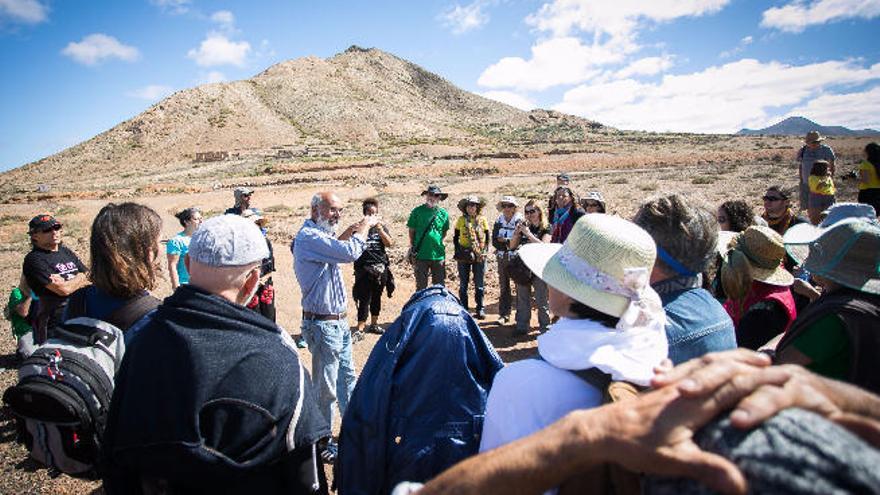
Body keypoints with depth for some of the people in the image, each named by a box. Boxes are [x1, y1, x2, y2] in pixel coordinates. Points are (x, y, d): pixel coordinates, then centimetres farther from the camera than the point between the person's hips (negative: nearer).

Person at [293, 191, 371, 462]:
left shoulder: (319, 236, 12)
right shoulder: (308, 236, -21)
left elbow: (335, 249, 31)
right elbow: (350, 253, -30)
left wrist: (350, 232, 15)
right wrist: (365, 226, -13)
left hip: (338, 322, 10)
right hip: (322, 324, -10)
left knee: (347, 379, 21)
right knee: (325, 388, 3)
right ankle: (322, 445, 19)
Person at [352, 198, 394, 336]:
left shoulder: (382, 227, 5)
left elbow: (389, 243, -8)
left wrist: (379, 228, -19)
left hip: (381, 268, 4)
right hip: (365, 269, -4)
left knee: (376, 298, 15)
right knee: (364, 300, -6)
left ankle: (373, 324, 29)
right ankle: (360, 329, -2)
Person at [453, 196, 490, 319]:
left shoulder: (482, 220, 4)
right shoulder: (461, 220, 3)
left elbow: (487, 237, 7)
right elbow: (455, 237, 7)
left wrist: (485, 251, -5)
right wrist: (458, 251, -4)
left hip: (479, 255, 0)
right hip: (464, 256, 0)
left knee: (479, 284, 4)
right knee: (463, 284, 7)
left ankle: (480, 309, 13)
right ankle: (463, 309, 17)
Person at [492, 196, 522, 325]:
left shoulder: (520, 221, -6)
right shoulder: (498, 222, 6)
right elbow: (494, 242, -1)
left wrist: (505, 241, -12)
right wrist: (510, 245, -13)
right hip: (502, 259, 4)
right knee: (503, 287, 8)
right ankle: (504, 314, 15)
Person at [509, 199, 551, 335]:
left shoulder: (546, 228, -2)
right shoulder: (524, 227, 10)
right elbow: (512, 246, 8)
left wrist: (528, 233, -20)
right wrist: (517, 232, -8)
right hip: (523, 267, 5)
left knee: (542, 300, 0)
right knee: (522, 299, 11)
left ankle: (545, 327, 10)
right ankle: (522, 326, 20)